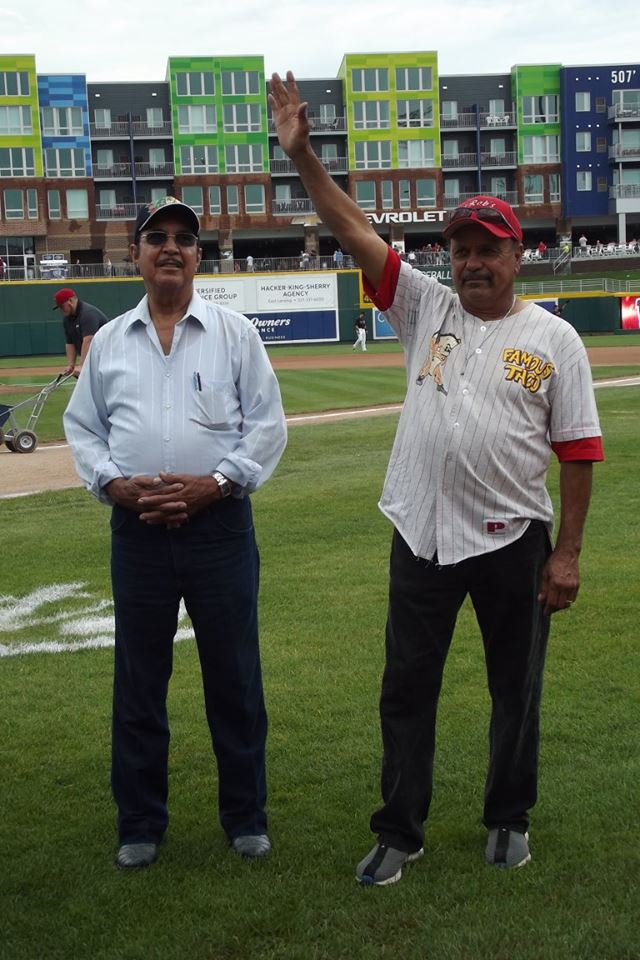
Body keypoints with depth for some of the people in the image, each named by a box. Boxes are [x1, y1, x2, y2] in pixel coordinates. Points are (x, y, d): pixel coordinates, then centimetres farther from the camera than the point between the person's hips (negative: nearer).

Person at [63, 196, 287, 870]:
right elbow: (82, 428, 11)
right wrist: (115, 483, -7)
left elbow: (267, 424, 0)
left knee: (234, 675, 6)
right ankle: (139, 823, 23)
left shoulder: (235, 332, 4)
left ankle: (245, 815, 22)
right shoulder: (108, 341, 10)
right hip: (137, 529, 2)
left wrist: (215, 483, -12)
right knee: (138, 678, 8)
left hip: (219, 524, -2)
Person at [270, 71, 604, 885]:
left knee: (516, 688, 13)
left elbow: (576, 451, -4)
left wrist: (567, 553, -8)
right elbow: (353, 231, -3)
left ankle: (509, 819, 34)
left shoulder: (553, 338, -3)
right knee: (406, 687, 9)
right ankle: (399, 833, 23)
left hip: (513, 541, -2)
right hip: (421, 538, 2)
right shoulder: (426, 307, 3)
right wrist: (302, 155, -14)